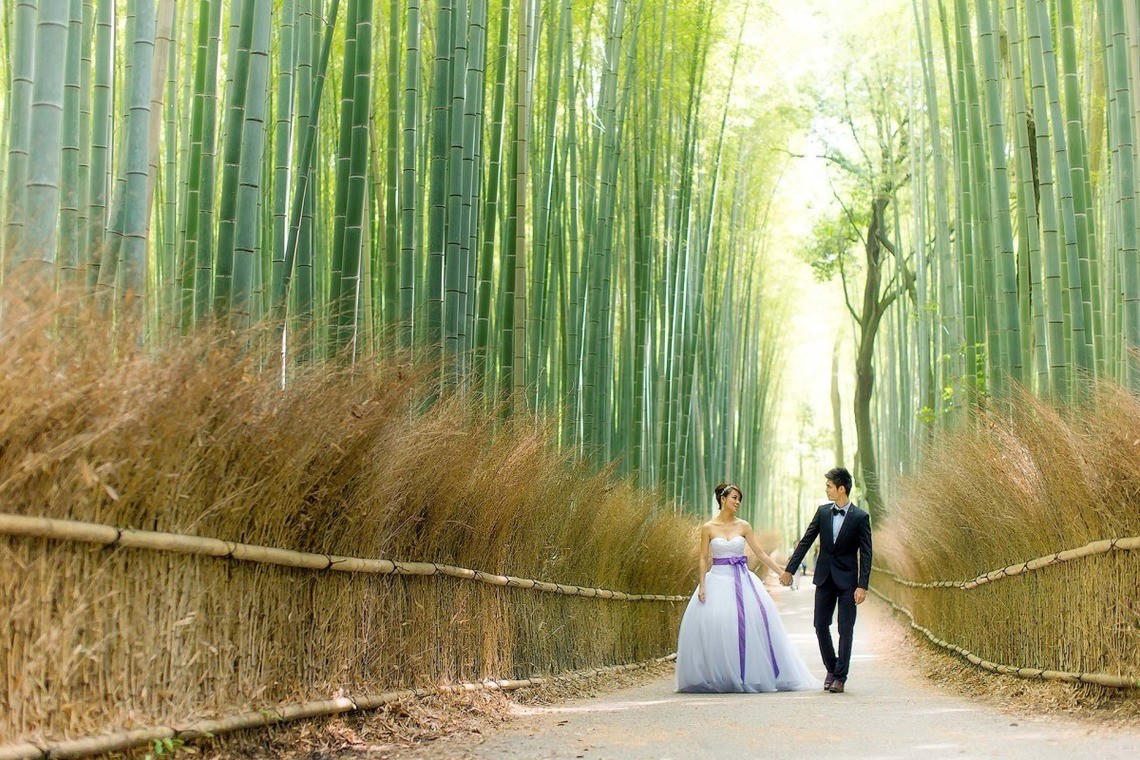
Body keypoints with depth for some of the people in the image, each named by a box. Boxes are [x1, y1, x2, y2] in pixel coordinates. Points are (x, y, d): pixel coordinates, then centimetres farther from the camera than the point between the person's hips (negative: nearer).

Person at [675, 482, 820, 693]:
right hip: (718, 579, -2)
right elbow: (704, 559, 4)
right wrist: (702, 585, -5)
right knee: (712, 625, -10)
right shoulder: (708, 528, 1)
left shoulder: (743, 526, 6)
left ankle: (749, 675, 0)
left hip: (742, 580, 2)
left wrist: (782, 571, 0)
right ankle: (716, 677, 2)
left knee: (753, 621, -9)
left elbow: (760, 553, 6)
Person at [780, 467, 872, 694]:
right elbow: (806, 541, 9)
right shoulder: (823, 512, 5)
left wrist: (863, 586, -14)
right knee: (821, 626, 7)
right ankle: (831, 669, 25)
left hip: (847, 580, -4)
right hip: (825, 578, 4)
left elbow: (865, 554, -8)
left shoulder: (860, 517, -7)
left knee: (845, 630, -2)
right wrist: (789, 569, 8)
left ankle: (840, 677, 5)